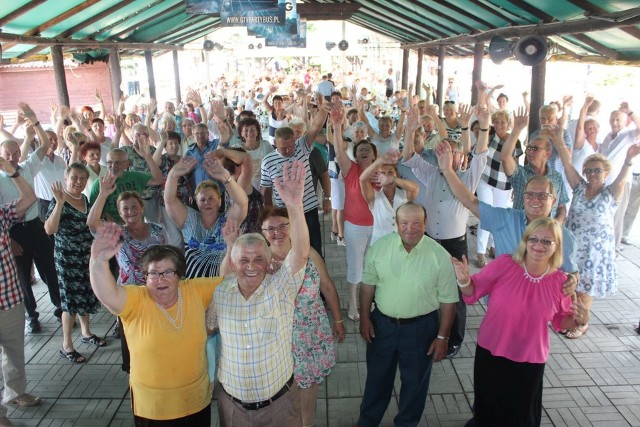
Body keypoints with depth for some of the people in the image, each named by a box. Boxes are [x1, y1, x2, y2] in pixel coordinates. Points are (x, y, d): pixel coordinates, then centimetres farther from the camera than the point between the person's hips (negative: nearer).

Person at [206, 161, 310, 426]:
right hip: (232, 404, 2)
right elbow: (206, 328, 10)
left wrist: (294, 206, -46)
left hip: (279, 402, -2)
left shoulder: (281, 287, -15)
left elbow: (300, 253, -32)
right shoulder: (221, 292, -7)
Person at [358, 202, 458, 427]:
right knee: (377, 376, 21)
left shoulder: (440, 256, -17)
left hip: (421, 327, -1)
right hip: (382, 323, 2)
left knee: (415, 380, 19)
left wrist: (442, 337, -7)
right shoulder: (380, 247, -11)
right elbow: (368, 284, 1)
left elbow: (448, 300, -9)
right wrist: (365, 317, 0)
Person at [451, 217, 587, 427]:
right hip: (491, 353, -1)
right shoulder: (504, 264, -17)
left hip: (530, 361, 1)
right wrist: (464, 281, -29)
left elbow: (561, 321, 5)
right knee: (487, 408, 22)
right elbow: (473, 293, -8)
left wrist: (577, 319, -17)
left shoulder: (560, 281, -11)